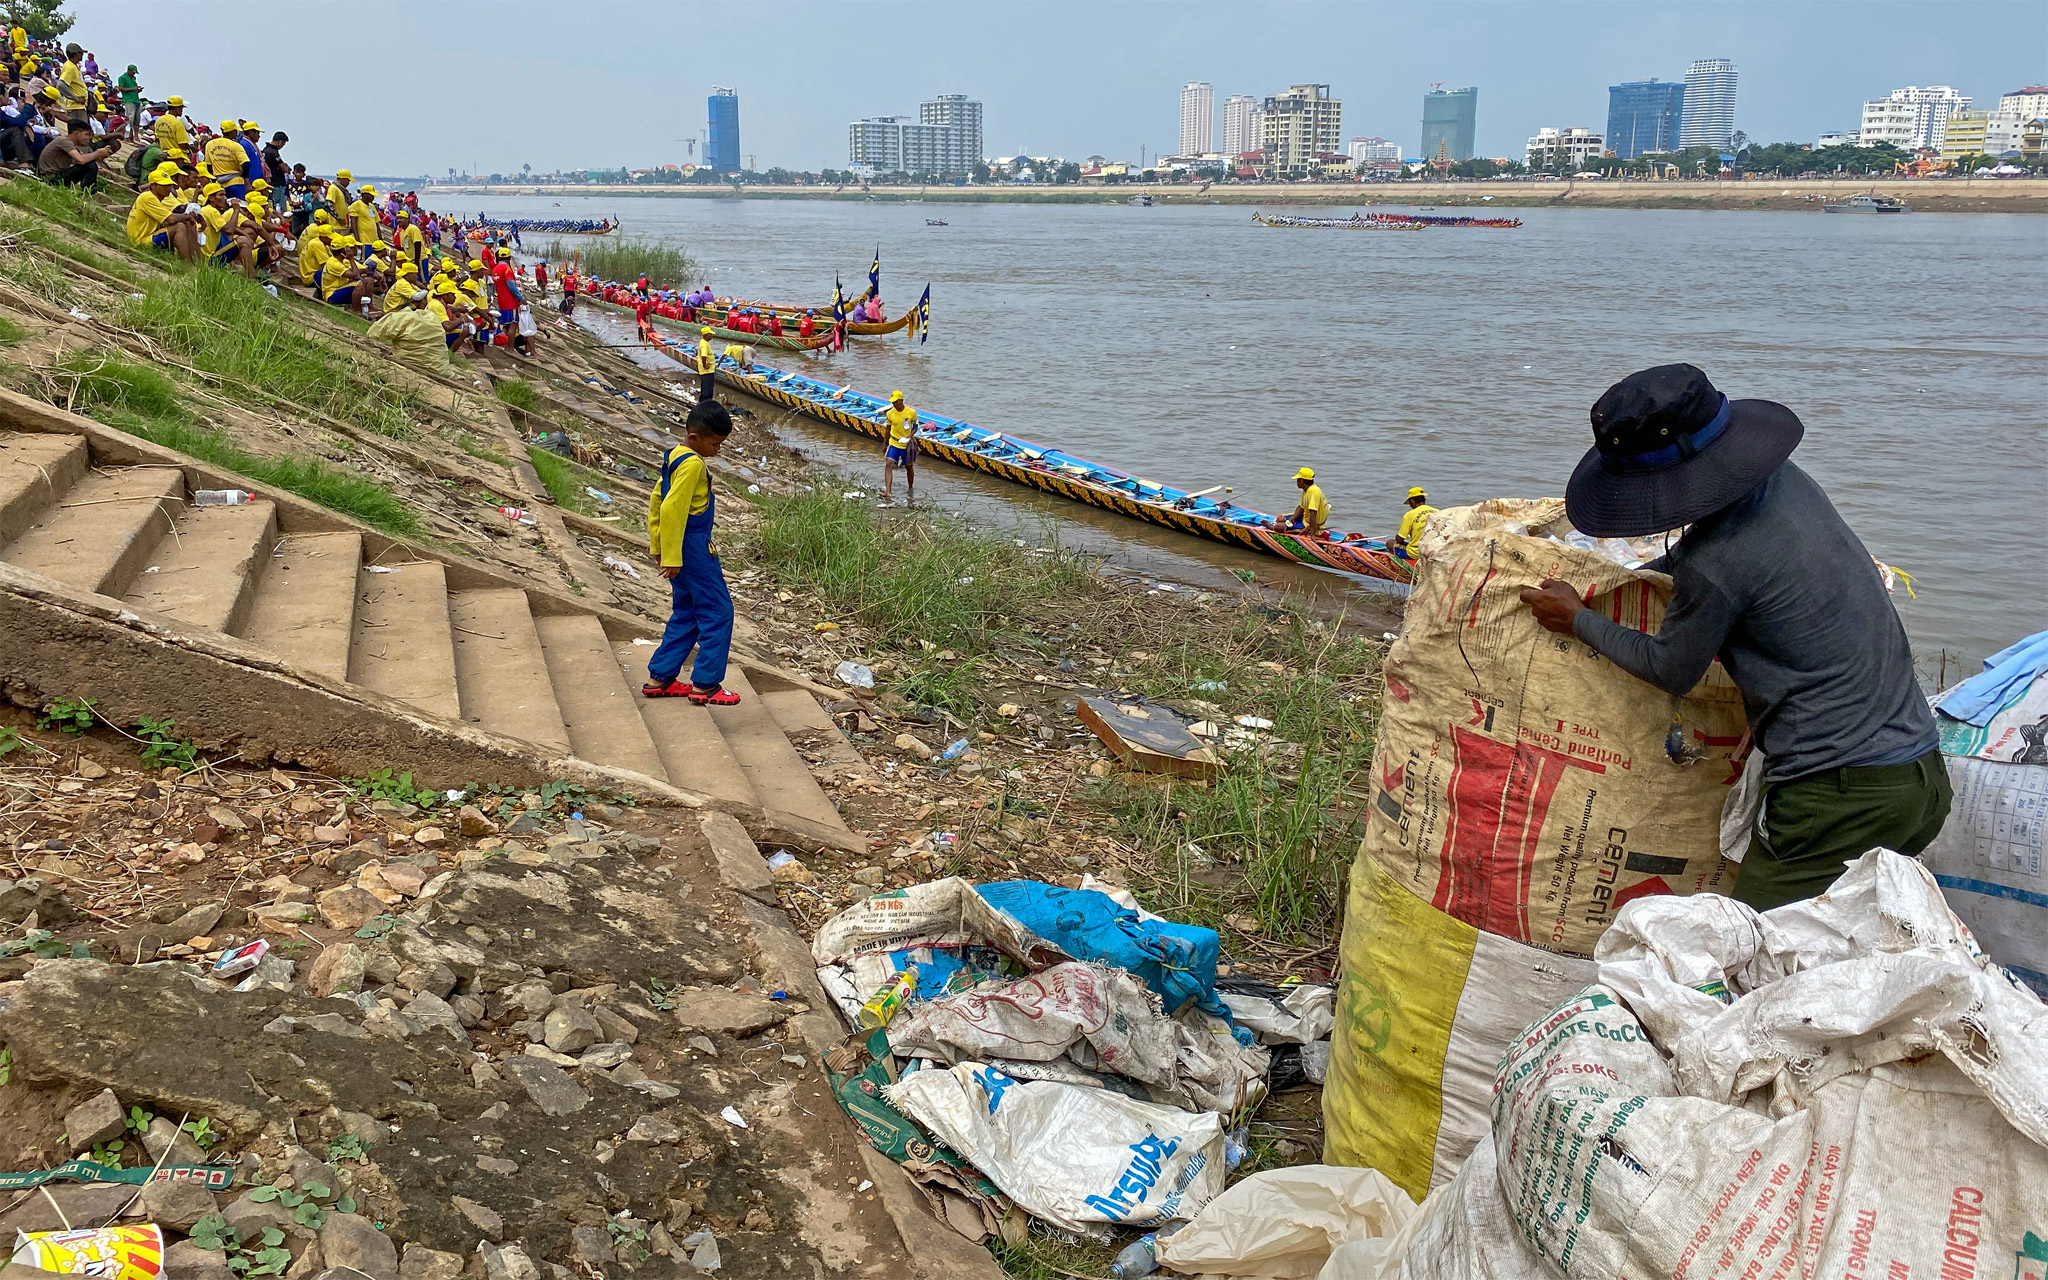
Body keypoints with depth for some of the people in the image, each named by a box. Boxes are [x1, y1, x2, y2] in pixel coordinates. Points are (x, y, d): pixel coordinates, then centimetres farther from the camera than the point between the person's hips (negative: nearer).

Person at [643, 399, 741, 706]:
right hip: (692, 548, -10)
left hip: (679, 548, 10)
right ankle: (705, 685, 0)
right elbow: (671, 509, -26)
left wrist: (657, 543, 24)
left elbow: (656, 500, 19)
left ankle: (659, 678, 20)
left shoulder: (675, 456, 11)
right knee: (718, 611, -2)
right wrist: (671, 557, -23)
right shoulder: (692, 464, -19)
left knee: (686, 613, 17)